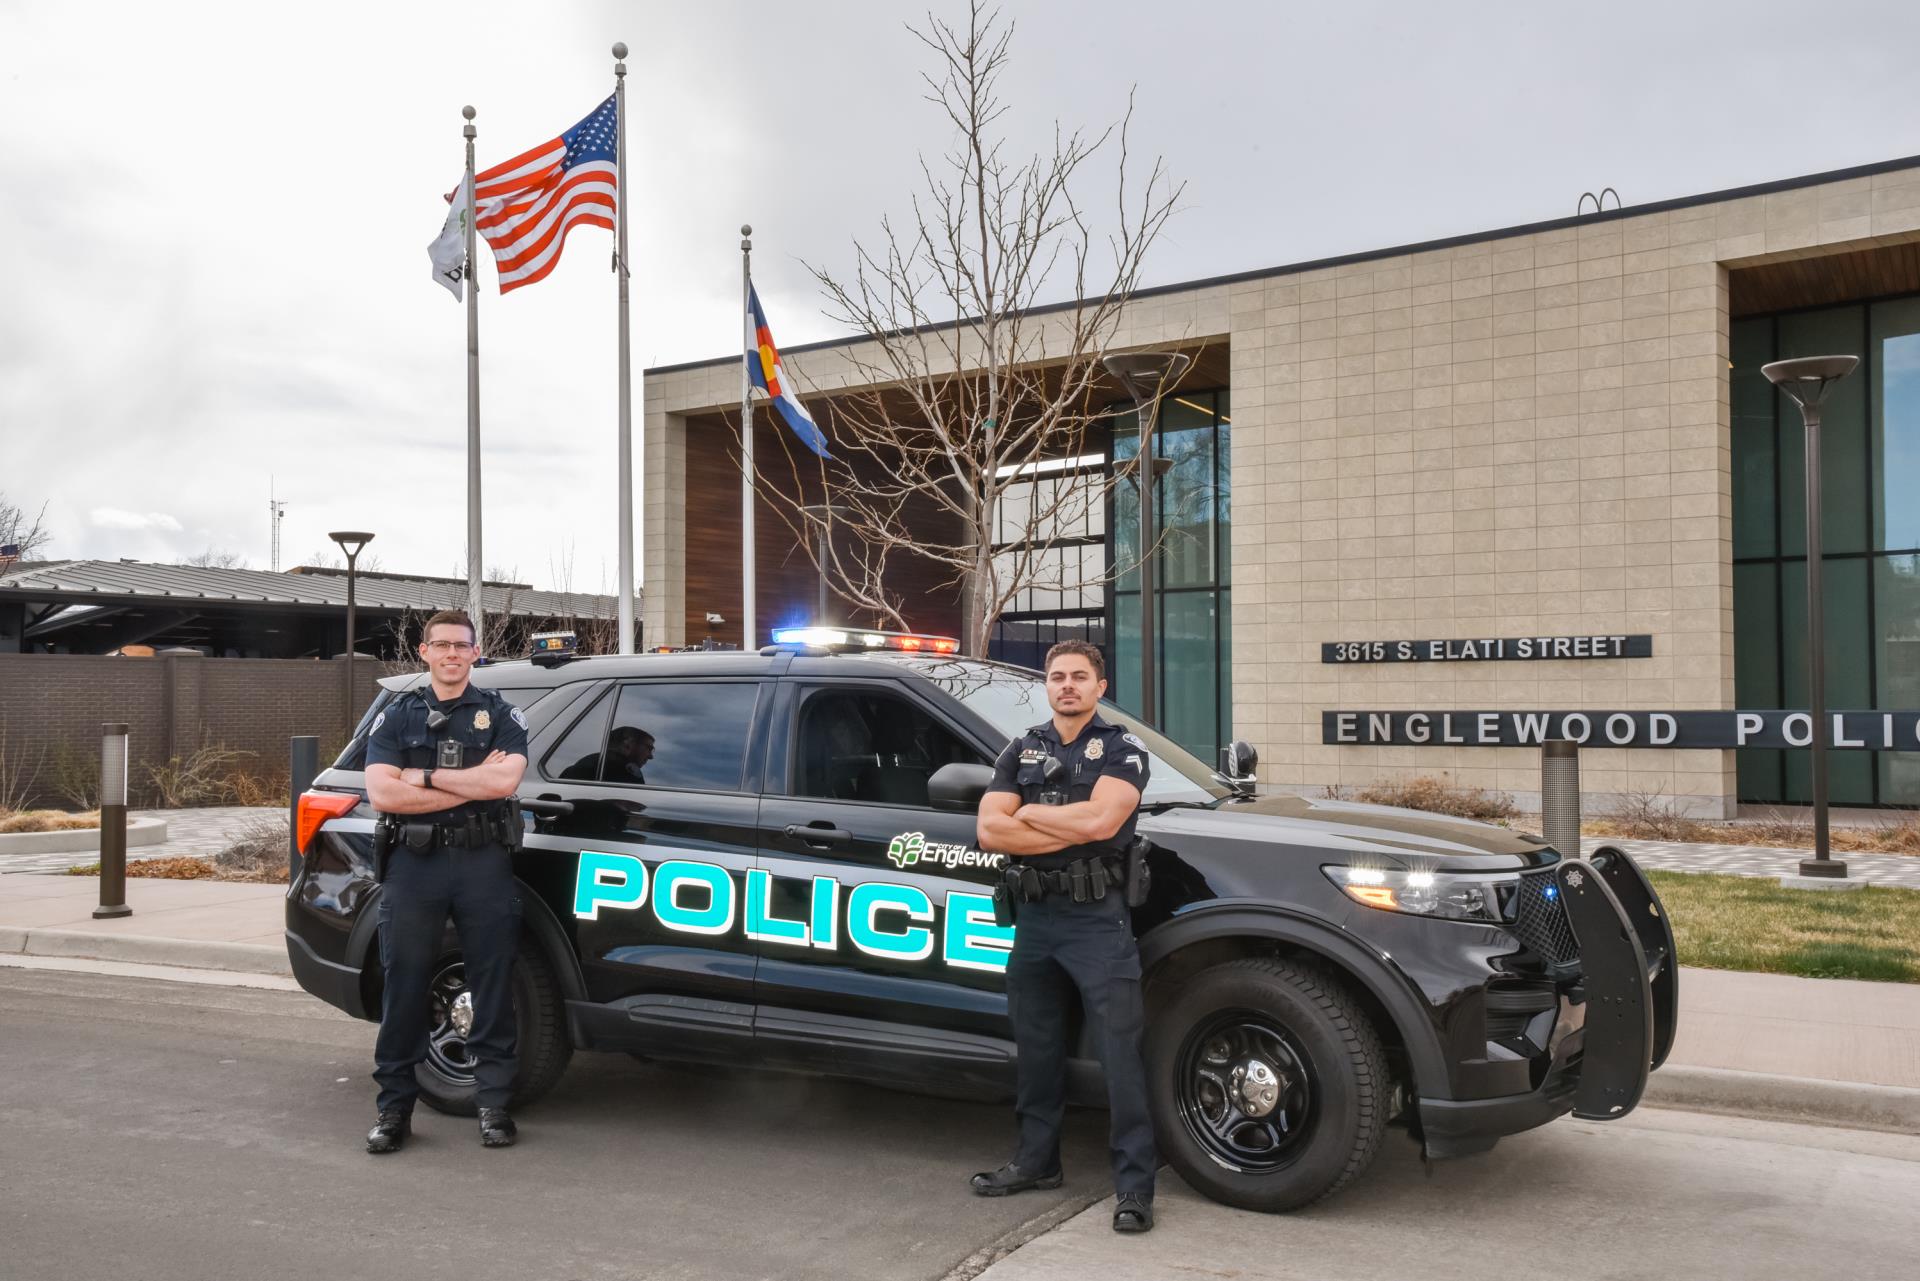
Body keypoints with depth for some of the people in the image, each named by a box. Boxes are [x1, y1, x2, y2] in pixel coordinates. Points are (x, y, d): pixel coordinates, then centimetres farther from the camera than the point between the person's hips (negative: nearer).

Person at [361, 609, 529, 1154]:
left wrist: (424, 776, -10)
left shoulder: (500, 714, 7)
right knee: (404, 986, 4)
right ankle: (395, 1106, 15)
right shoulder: (396, 717, 9)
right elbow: (381, 794, -6)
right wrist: (474, 782, -9)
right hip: (415, 863, 1)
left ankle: (494, 1104, 13)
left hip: (484, 863, 0)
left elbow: (504, 780, -11)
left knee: (493, 986, 4)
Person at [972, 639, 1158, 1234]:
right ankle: (1037, 1160, 30)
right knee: (1037, 1049, 16)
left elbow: (1102, 819, -20)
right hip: (1034, 917, 5)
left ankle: (1135, 1185, 1)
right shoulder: (1020, 751, 11)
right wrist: (1074, 830, -12)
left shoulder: (1123, 749, -1)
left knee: (1121, 1055, -5)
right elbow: (990, 831, -3)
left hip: (1098, 921, -5)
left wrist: (1029, 814, -7)